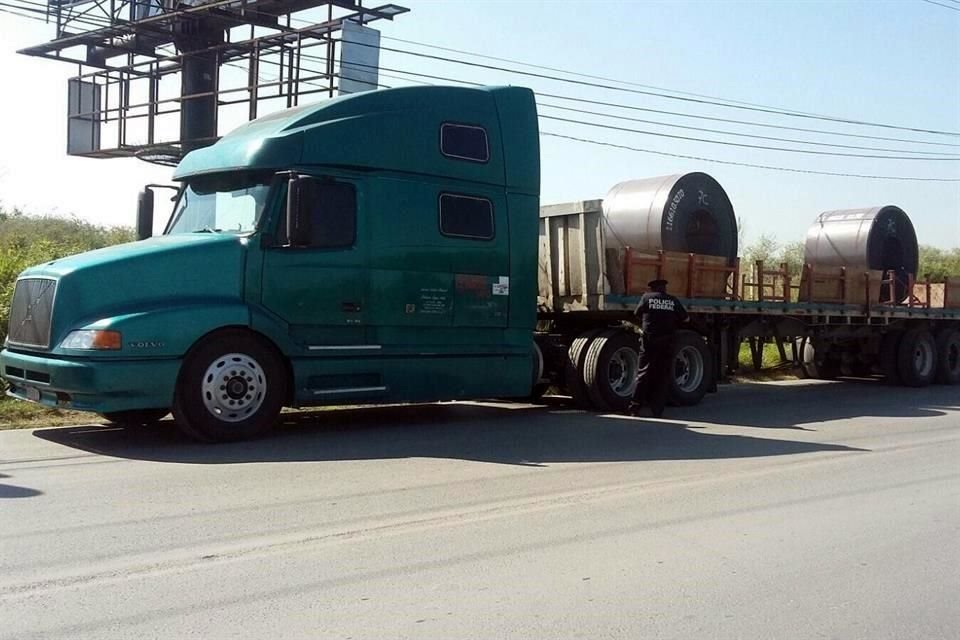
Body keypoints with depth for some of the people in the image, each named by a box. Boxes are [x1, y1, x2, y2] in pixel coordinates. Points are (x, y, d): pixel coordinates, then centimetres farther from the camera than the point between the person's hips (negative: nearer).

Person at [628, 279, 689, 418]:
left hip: (649, 340, -1)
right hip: (667, 342, 1)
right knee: (662, 376, 5)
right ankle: (657, 410, 3)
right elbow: (686, 319, 15)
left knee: (643, 373, 3)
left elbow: (637, 314, 15)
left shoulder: (647, 297, 4)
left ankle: (636, 406, -2)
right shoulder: (673, 301, 9)